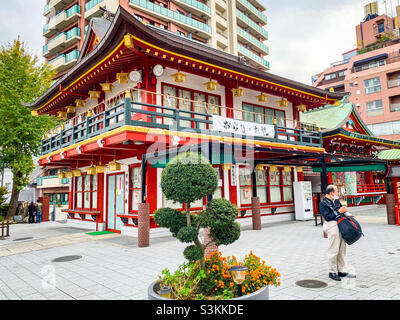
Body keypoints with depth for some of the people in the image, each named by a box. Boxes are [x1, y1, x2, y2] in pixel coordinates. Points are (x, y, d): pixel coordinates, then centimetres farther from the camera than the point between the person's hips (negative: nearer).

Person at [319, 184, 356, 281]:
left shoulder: (336, 200, 15)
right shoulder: (323, 203, -10)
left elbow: (341, 208, 27)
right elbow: (327, 217, -17)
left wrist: (346, 212, 7)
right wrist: (339, 212, -16)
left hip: (341, 225, 9)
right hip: (332, 226, -9)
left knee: (342, 249, 13)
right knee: (334, 250, -5)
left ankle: (341, 271, 23)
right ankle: (332, 272, 7)